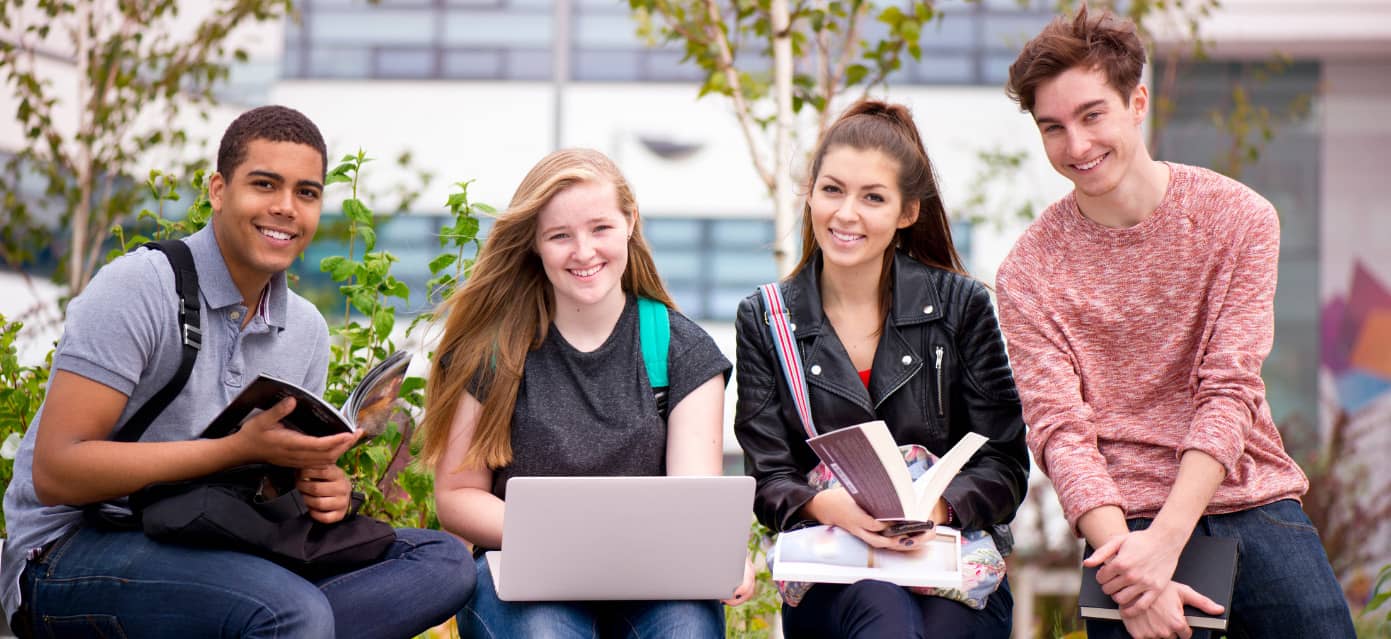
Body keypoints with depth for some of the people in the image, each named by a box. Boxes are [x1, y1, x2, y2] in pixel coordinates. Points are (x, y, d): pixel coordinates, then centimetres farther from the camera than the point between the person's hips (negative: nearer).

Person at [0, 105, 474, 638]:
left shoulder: (306, 329, 10)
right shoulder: (138, 289, -12)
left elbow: (288, 468, 18)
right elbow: (56, 472, -19)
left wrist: (318, 490, -9)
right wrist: (241, 448, -24)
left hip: (201, 552, 8)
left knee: (442, 560, -9)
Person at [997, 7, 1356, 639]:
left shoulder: (1238, 217, 1)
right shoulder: (1029, 272, 0)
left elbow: (1229, 391, -7)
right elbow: (1059, 433, -7)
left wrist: (1165, 538, -19)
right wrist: (1123, 553, -24)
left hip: (1253, 499, 1)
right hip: (1127, 516, -1)